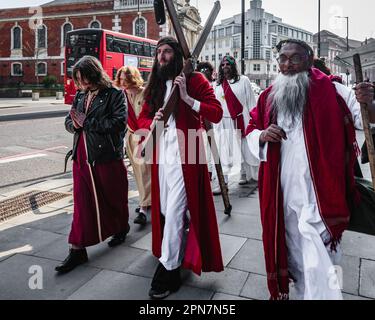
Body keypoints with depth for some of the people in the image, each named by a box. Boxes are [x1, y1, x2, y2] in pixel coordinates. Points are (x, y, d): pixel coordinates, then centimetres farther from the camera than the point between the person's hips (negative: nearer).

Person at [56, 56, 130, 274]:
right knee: (82, 202, 4)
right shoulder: (80, 96, 13)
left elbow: (118, 122, -19)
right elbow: (69, 121, 17)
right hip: (82, 156, 5)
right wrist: (74, 124, -8)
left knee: (114, 197, 13)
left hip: (108, 156, -5)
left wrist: (86, 122, -16)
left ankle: (121, 228, 40)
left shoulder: (115, 94, -6)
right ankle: (77, 250, 10)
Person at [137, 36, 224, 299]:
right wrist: (152, 122, -5)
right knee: (165, 210, 12)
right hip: (161, 156, 6)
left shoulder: (195, 80, -1)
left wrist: (187, 97, -19)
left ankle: (168, 272, 6)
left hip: (184, 156, -6)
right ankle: (179, 256, 33)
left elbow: (217, 113, -10)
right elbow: (141, 119, 18)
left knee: (175, 212, -6)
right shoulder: (154, 85, 16)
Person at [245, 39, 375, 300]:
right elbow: (250, 131, 13)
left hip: (318, 191, -4)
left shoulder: (329, 89, -4)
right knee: (291, 249, 22)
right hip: (281, 191, 5)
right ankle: (296, 291, 46)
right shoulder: (269, 96, 9)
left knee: (318, 261, -6)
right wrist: (262, 136, -7)